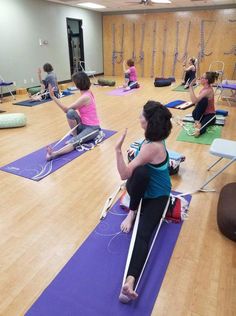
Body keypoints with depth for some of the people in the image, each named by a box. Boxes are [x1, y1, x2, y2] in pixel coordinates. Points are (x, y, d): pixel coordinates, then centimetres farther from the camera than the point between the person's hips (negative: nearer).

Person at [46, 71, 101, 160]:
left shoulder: (85, 97, -21)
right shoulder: (88, 92, 5)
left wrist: (53, 96, -19)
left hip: (92, 128, -9)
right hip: (84, 125, 9)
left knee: (75, 141, -33)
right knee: (71, 112, -16)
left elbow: (66, 109, -18)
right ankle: (75, 135, -4)